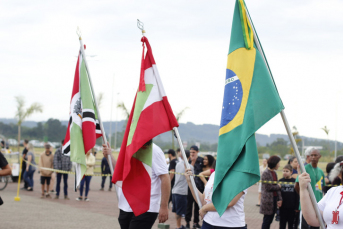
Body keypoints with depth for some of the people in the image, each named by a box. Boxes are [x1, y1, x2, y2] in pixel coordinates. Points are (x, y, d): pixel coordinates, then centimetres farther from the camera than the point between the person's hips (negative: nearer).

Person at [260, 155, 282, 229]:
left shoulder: (274, 173, 13)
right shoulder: (266, 173, -13)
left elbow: (277, 186, 12)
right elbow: (268, 187, -16)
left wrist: (279, 199, 3)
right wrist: (278, 186, -1)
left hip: (274, 199, 8)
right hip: (268, 200, -8)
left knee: (270, 220, 10)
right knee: (267, 219, -3)